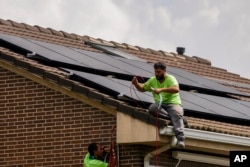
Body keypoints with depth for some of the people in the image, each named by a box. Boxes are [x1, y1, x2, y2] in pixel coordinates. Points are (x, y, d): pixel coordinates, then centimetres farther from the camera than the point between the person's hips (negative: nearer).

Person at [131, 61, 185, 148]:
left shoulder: (170, 79, -5)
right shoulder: (153, 80, 12)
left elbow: (176, 89, -24)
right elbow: (142, 88, 22)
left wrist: (161, 89, -34)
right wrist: (136, 84, -2)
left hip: (173, 103, -4)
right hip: (160, 104, 4)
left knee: (177, 114, -35)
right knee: (152, 108, -30)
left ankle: (180, 139, -49)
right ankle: (178, 118, -30)